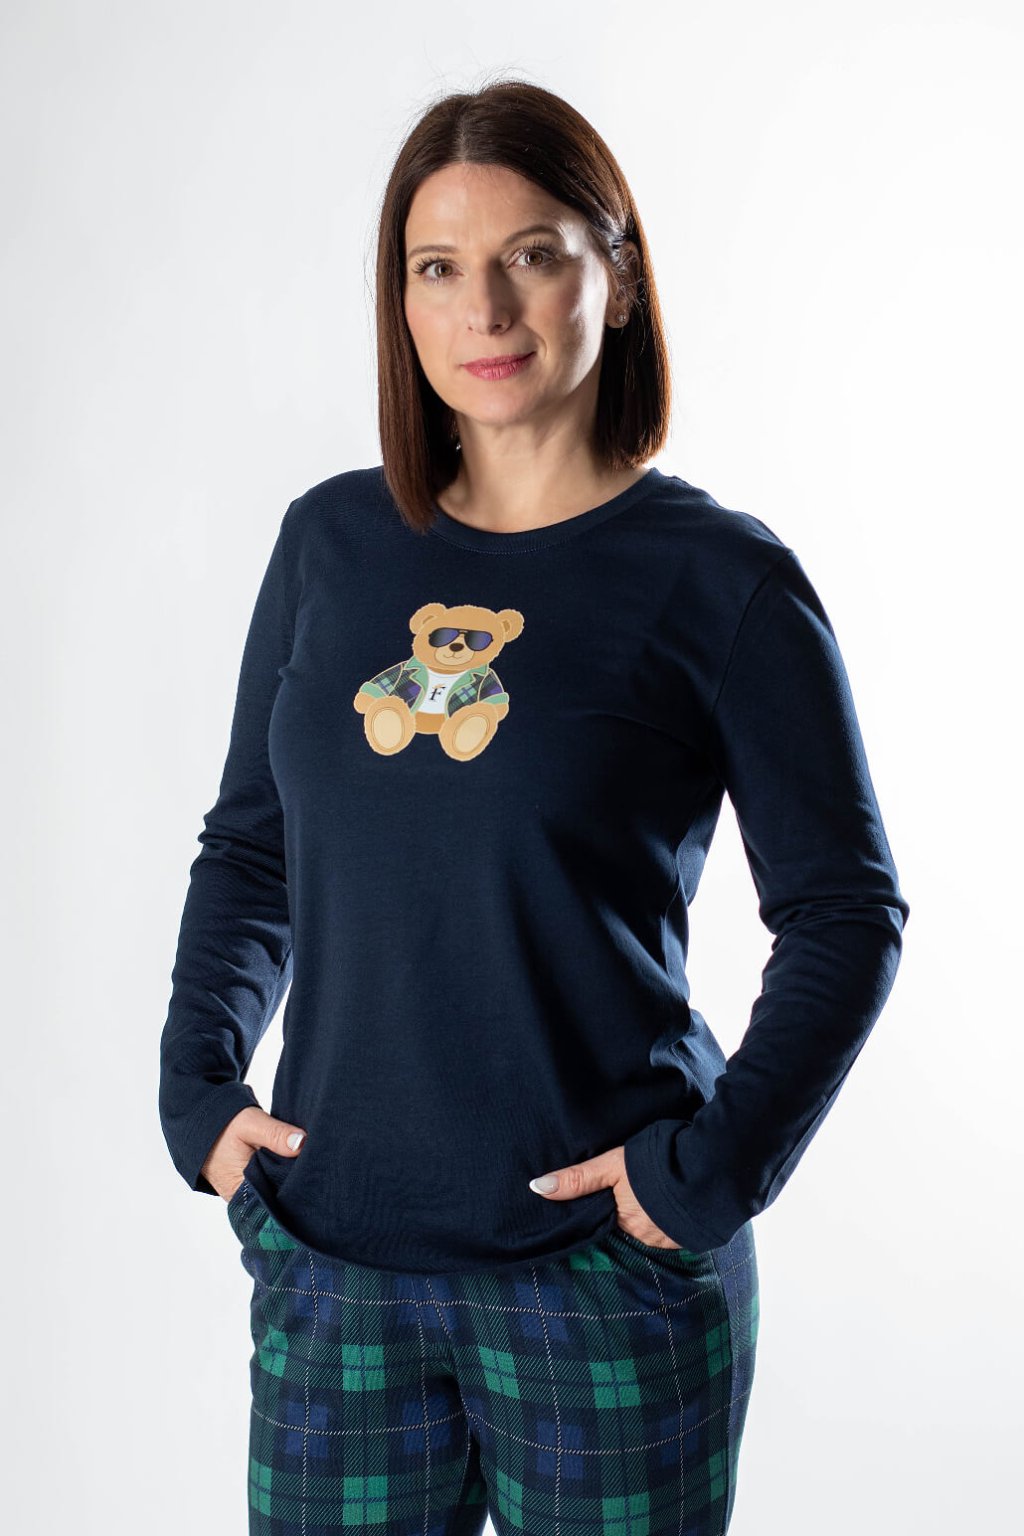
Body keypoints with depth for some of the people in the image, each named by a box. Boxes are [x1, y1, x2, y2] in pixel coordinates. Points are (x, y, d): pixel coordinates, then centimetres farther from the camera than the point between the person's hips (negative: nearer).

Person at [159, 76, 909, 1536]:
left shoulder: (718, 576, -6)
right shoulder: (332, 541, 5)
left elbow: (846, 912, -3)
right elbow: (249, 846, 13)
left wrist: (715, 1168, -11)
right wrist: (202, 1084, 2)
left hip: (604, 1270, -3)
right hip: (330, 1262, 3)